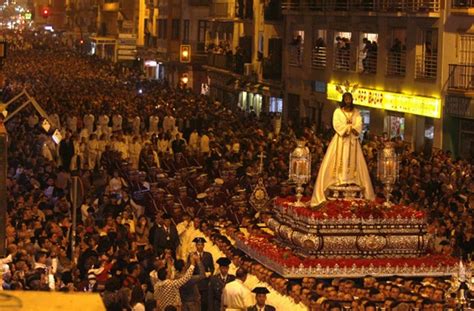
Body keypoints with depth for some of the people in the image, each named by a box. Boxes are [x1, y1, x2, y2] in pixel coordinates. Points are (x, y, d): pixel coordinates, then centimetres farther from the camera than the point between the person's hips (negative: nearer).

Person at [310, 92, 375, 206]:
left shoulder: (356, 113, 12)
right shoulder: (338, 111, 4)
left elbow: (359, 125, -1)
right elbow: (337, 124, -9)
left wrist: (350, 129, -19)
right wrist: (347, 129, -19)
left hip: (353, 140, 3)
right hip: (340, 139, -3)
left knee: (353, 161, -1)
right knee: (339, 160, -9)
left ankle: (351, 180, -2)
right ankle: (339, 180, -13)